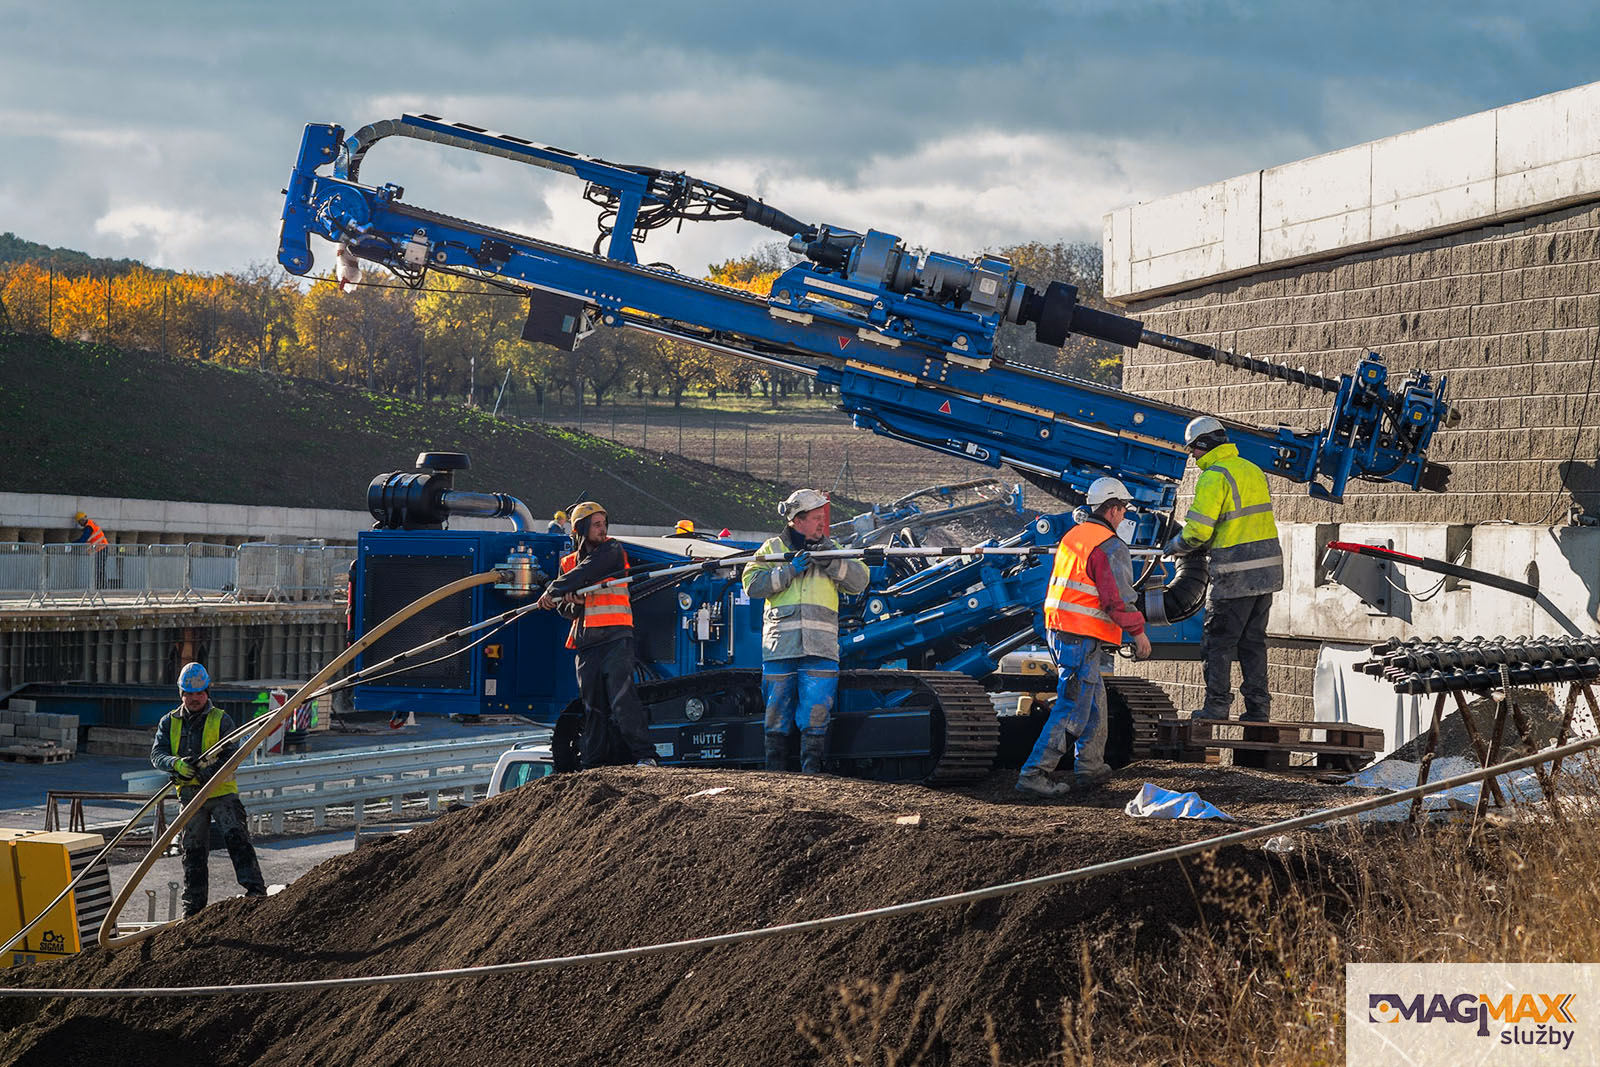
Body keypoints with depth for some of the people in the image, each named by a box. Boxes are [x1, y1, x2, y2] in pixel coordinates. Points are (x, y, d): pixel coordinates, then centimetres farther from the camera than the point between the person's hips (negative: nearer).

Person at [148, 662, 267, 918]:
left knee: (236, 837, -19)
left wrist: (211, 768, -27)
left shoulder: (221, 720, 1)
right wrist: (177, 764, -23)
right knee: (193, 851, 7)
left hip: (221, 792, -3)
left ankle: (255, 888, -21)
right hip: (190, 794, 3)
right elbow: (157, 755, -1)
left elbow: (232, 755, -7)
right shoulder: (170, 722, 10)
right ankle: (194, 905, 14)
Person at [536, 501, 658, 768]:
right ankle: (593, 764, 9)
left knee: (621, 697, -16)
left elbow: (587, 572, -13)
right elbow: (566, 611, 15)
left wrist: (554, 591, -11)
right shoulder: (568, 562, 18)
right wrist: (572, 602, -8)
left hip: (615, 637, -5)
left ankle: (644, 756, -18)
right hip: (586, 640, 5)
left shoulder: (612, 550, 4)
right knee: (592, 705, 6)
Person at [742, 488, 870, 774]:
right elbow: (752, 584, -1)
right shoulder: (772, 548, 11)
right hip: (780, 643, 0)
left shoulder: (833, 549, 16)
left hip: (820, 645, 0)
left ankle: (811, 768, -2)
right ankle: (775, 770, 12)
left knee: (816, 710, -7)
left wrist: (830, 562, -8)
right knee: (777, 711, 4)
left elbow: (859, 581, 5)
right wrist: (789, 571, -9)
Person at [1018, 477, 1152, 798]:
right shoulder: (1111, 547, -13)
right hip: (1083, 639, -9)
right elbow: (1119, 599, -15)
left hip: (1057, 630, 9)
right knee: (1072, 709, -8)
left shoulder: (1072, 536, 14)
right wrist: (1138, 632, -4)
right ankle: (1034, 774, -11)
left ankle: (1090, 769, 25)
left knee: (1094, 701, 20)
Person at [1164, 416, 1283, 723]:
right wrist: (1212, 545, 19)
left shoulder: (1214, 476, -12)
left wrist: (1175, 546, 3)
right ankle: (1258, 707, 13)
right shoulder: (1253, 470, 14)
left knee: (1218, 641, 1)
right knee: (1253, 641, 14)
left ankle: (1217, 707, 1)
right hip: (1267, 568, 8)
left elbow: (1197, 531, -17)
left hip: (1237, 573, -8)